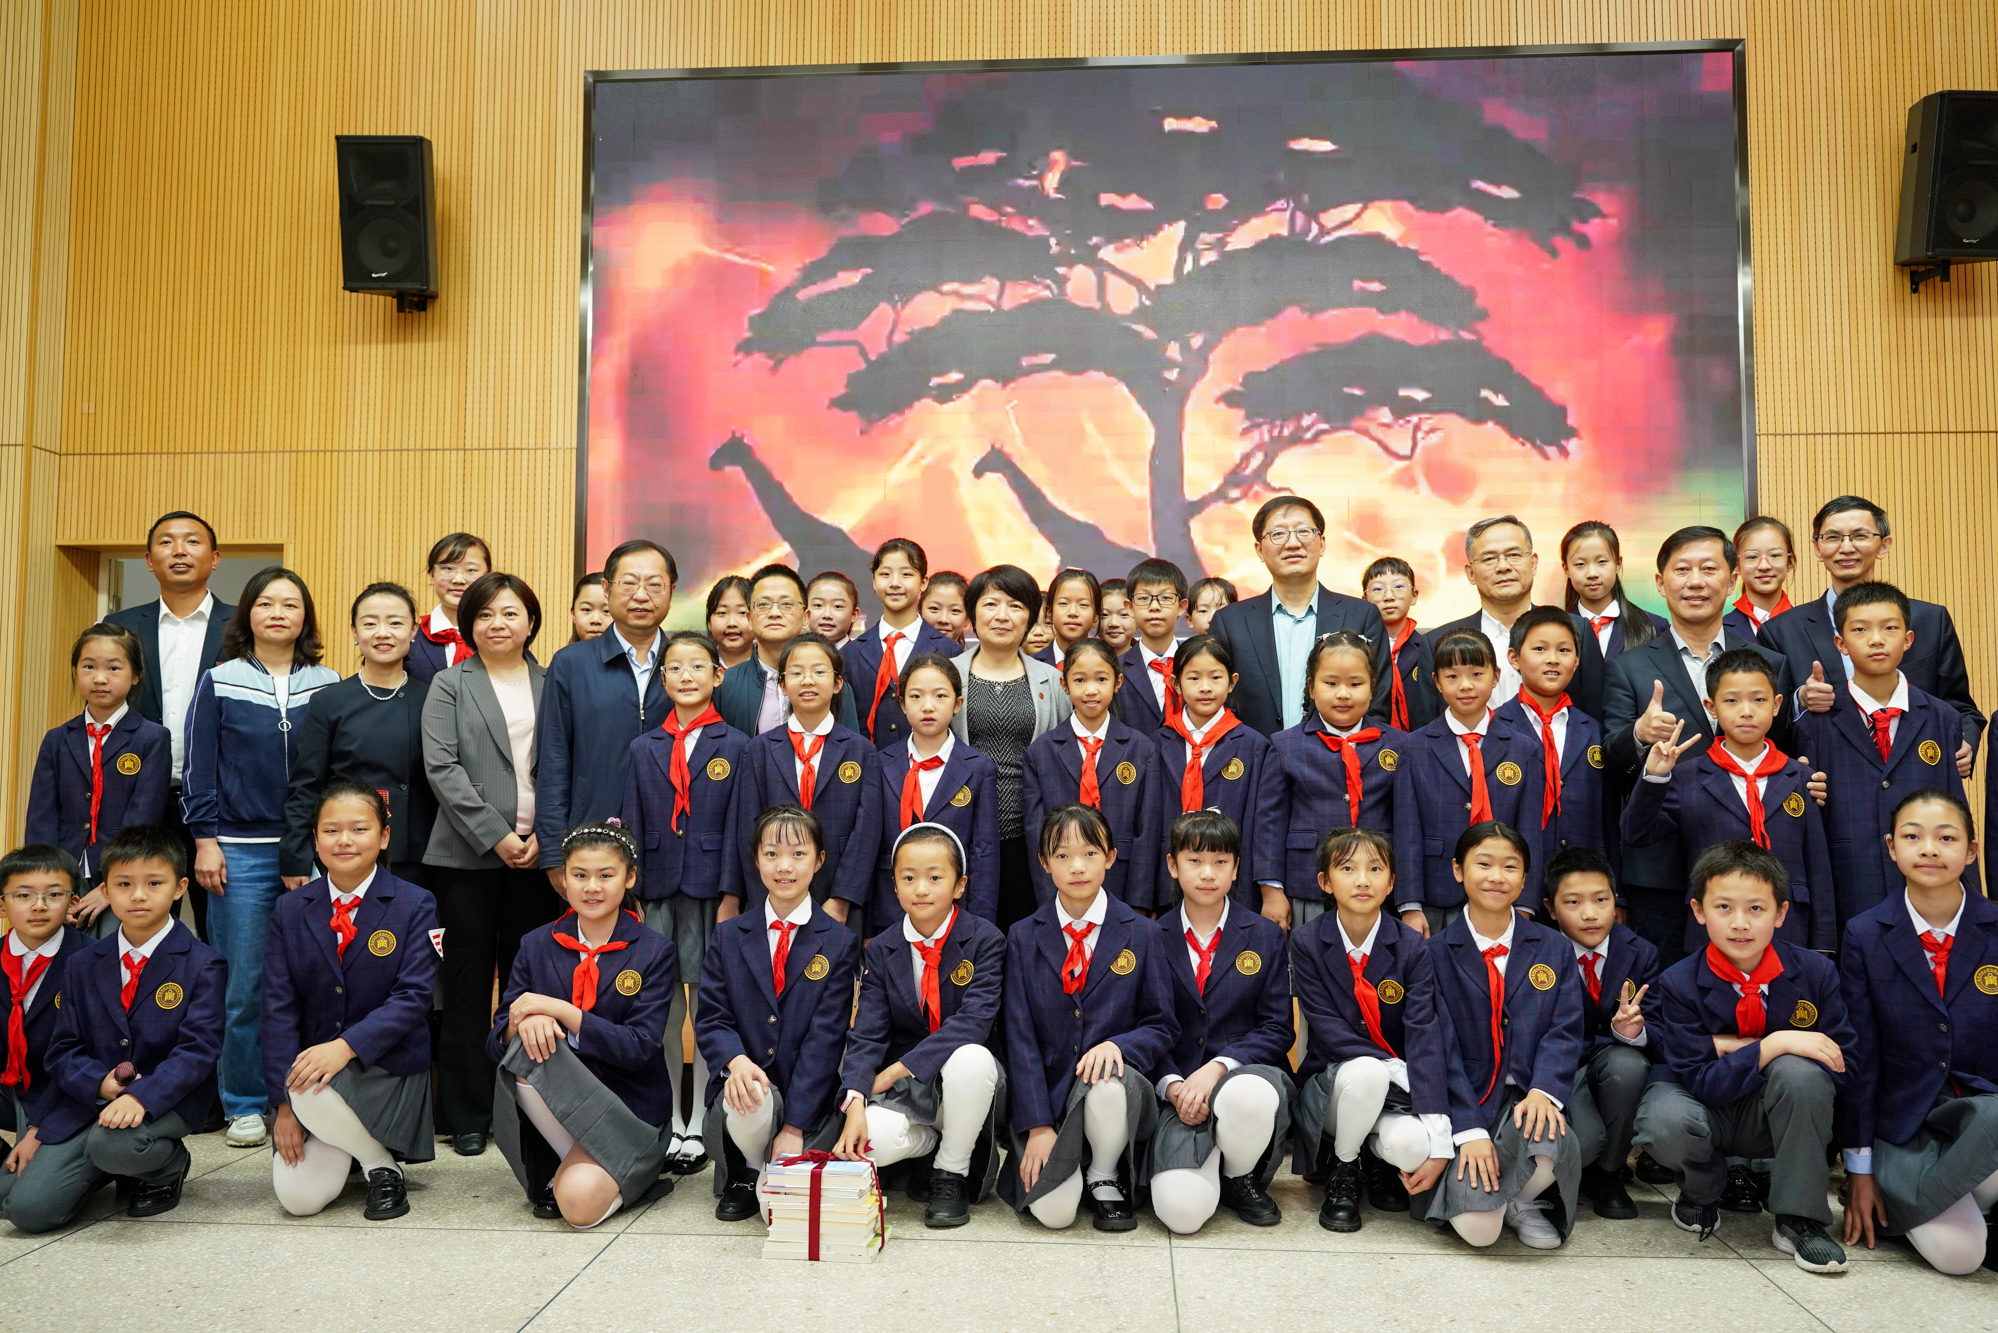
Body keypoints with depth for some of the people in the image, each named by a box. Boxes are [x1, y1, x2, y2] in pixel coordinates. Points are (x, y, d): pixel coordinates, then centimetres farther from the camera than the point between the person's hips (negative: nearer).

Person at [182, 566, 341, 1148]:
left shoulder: (328, 685, 6)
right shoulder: (219, 682, 4)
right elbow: (198, 768, 3)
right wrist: (205, 841, -3)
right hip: (241, 852, -1)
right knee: (243, 985, 2)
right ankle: (245, 1104, 15)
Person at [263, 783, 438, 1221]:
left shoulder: (415, 906, -4)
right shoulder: (290, 912, 4)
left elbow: (413, 997, -13)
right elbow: (278, 1009, -1)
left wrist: (347, 1046, -27)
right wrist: (284, 1102, -9)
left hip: (387, 1069, -3)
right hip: (308, 1069, 3)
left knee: (314, 1091, -33)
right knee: (298, 1196, -14)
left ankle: (381, 1165, -5)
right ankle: (347, 1140, 20)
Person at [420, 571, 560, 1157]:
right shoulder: (450, 685, 6)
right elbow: (442, 767, -5)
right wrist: (494, 835, -12)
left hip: (537, 853, 1)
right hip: (469, 853, -1)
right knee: (469, 982, 4)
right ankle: (467, 1115, 13)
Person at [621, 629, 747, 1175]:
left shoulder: (736, 746, 2)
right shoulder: (644, 749, 11)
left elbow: (737, 828, -2)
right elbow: (634, 828, 9)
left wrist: (731, 896, -8)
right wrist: (632, 898, 4)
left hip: (710, 891, -3)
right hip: (658, 894, 3)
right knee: (661, 1012, 5)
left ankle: (700, 1128, 13)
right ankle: (669, 1123, 19)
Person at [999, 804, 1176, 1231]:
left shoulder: (1142, 935, 3)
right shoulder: (1024, 938, 3)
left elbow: (1163, 1026, 4)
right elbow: (1020, 1037, -1)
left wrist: (1118, 1045, -19)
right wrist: (1038, 1126, -11)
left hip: (1119, 1084, 0)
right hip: (1050, 1093, 0)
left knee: (1108, 1086, -37)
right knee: (1053, 1211, -22)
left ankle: (1106, 1177, -3)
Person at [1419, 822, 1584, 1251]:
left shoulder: (1553, 949, 11)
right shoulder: (1436, 952, 2)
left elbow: (1564, 1032, 2)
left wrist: (1544, 1091, -18)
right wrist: (1469, 1130, -15)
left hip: (1527, 1101, 2)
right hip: (1467, 1103, -1)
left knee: (1548, 1144, -35)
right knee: (1476, 1227, -22)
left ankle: (1521, 1200, 2)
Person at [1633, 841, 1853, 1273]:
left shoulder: (1815, 971, -10)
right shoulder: (1680, 983, -14)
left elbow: (1842, 1070, -12)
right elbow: (1701, 1082, -19)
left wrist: (1731, 1047, -19)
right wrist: (1773, 1046, -32)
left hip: (1784, 1113, 1)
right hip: (1711, 1112, -1)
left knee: (1799, 1071, -32)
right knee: (1664, 1120, -35)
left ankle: (1799, 1219, -15)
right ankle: (1702, 1190, 4)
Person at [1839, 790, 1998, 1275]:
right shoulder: (1865, 937, -5)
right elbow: (1858, 1057, -3)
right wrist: (1859, 1169, -2)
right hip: (1901, 1120, -2)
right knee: (1956, 1252, -23)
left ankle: (1909, 1203, -9)